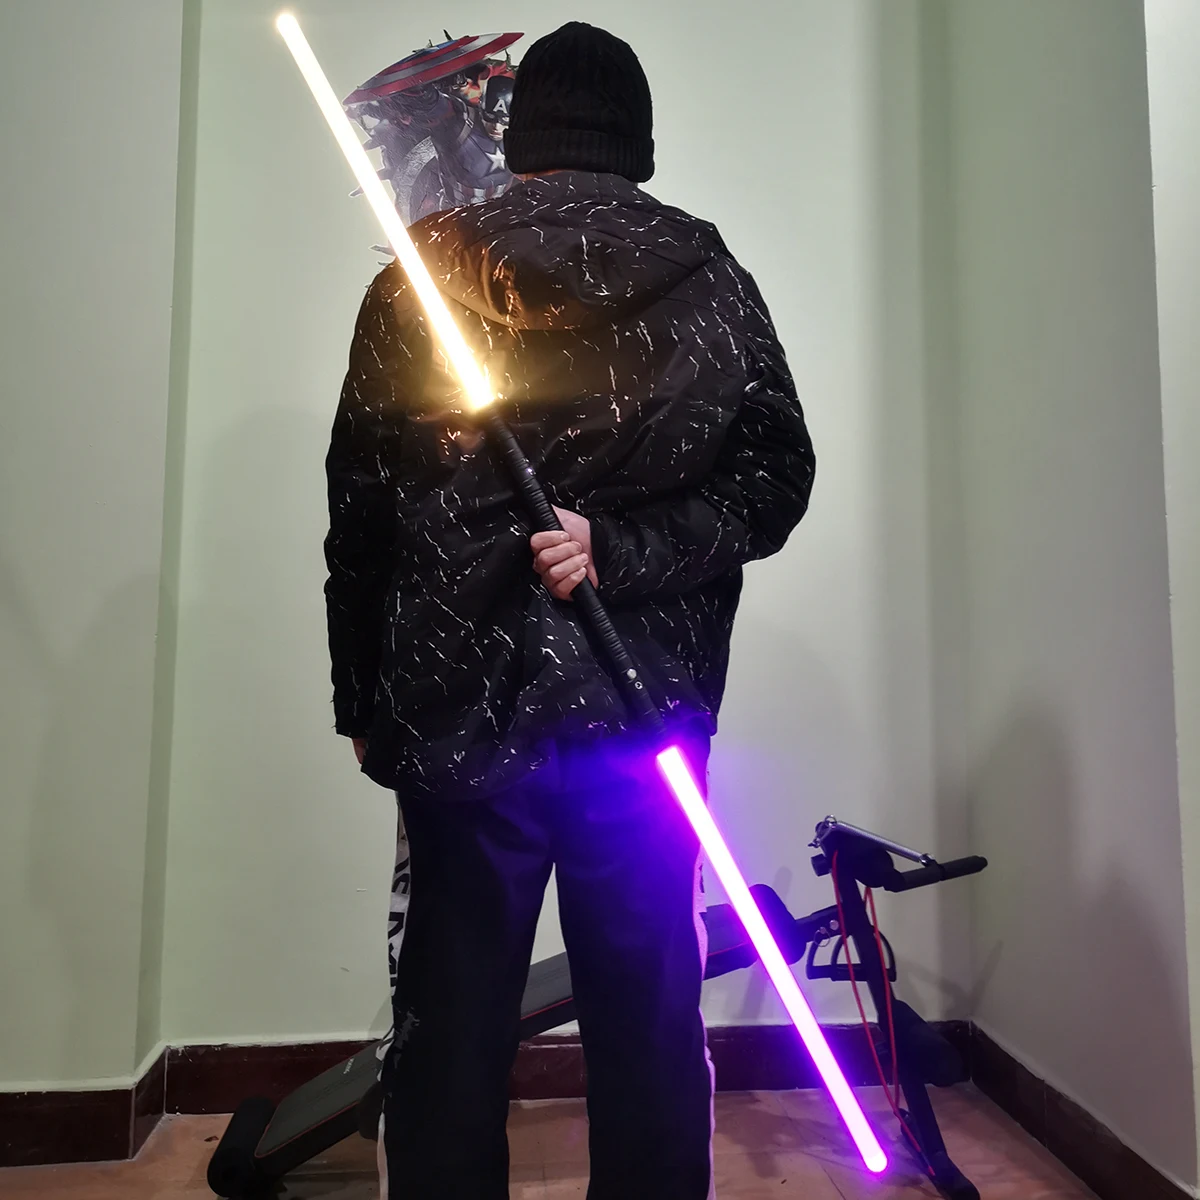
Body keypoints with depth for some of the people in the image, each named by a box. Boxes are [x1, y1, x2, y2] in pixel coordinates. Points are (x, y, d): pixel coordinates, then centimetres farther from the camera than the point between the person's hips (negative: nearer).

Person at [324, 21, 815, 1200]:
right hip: (649, 711, 1)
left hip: (457, 710, 0)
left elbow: (359, 507, 3)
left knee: (450, 1021, 12)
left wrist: (362, 701, 9)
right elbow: (774, 480, -1)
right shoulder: (709, 277, 5)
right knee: (648, 1016, 13)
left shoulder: (421, 275, 3)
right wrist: (624, 550, -9)